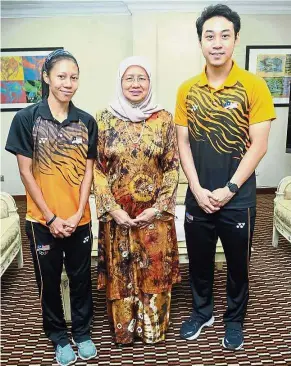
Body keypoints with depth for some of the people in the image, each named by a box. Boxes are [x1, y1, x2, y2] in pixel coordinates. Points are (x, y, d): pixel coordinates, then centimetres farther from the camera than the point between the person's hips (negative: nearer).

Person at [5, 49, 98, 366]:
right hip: (42, 221, -2)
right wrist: (51, 217, -11)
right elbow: (26, 173, -8)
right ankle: (59, 337, 36)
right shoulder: (26, 119, -7)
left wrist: (78, 213, -7)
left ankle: (82, 333, 38)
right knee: (49, 281, 14)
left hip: (79, 219, 2)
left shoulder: (86, 122, 1)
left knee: (81, 279, 15)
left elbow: (87, 172, 1)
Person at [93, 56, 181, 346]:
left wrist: (158, 208, -10)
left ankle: (153, 327, 36)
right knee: (119, 273, 13)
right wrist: (112, 209, -10)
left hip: (155, 213, 0)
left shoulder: (163, 119, -1)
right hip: (117, 214, 0)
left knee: (155, 271, 12)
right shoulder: (104, 119, -2)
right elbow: (97, 168, -3)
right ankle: (123, 329, 36)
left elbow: (172, 167, -2)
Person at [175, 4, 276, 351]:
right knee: (198, 260, 17)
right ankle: (202, 310, 42)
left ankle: (234, 319, 38)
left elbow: (258, 145, -10)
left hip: (238, 197, -2)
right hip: (198, 196, 3)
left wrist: (228, 189, -14)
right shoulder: (187, 90, 1)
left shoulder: (254, 86, -8)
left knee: (237, 263, 14)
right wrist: (197, 189, -9)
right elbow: (183, 144, 1)